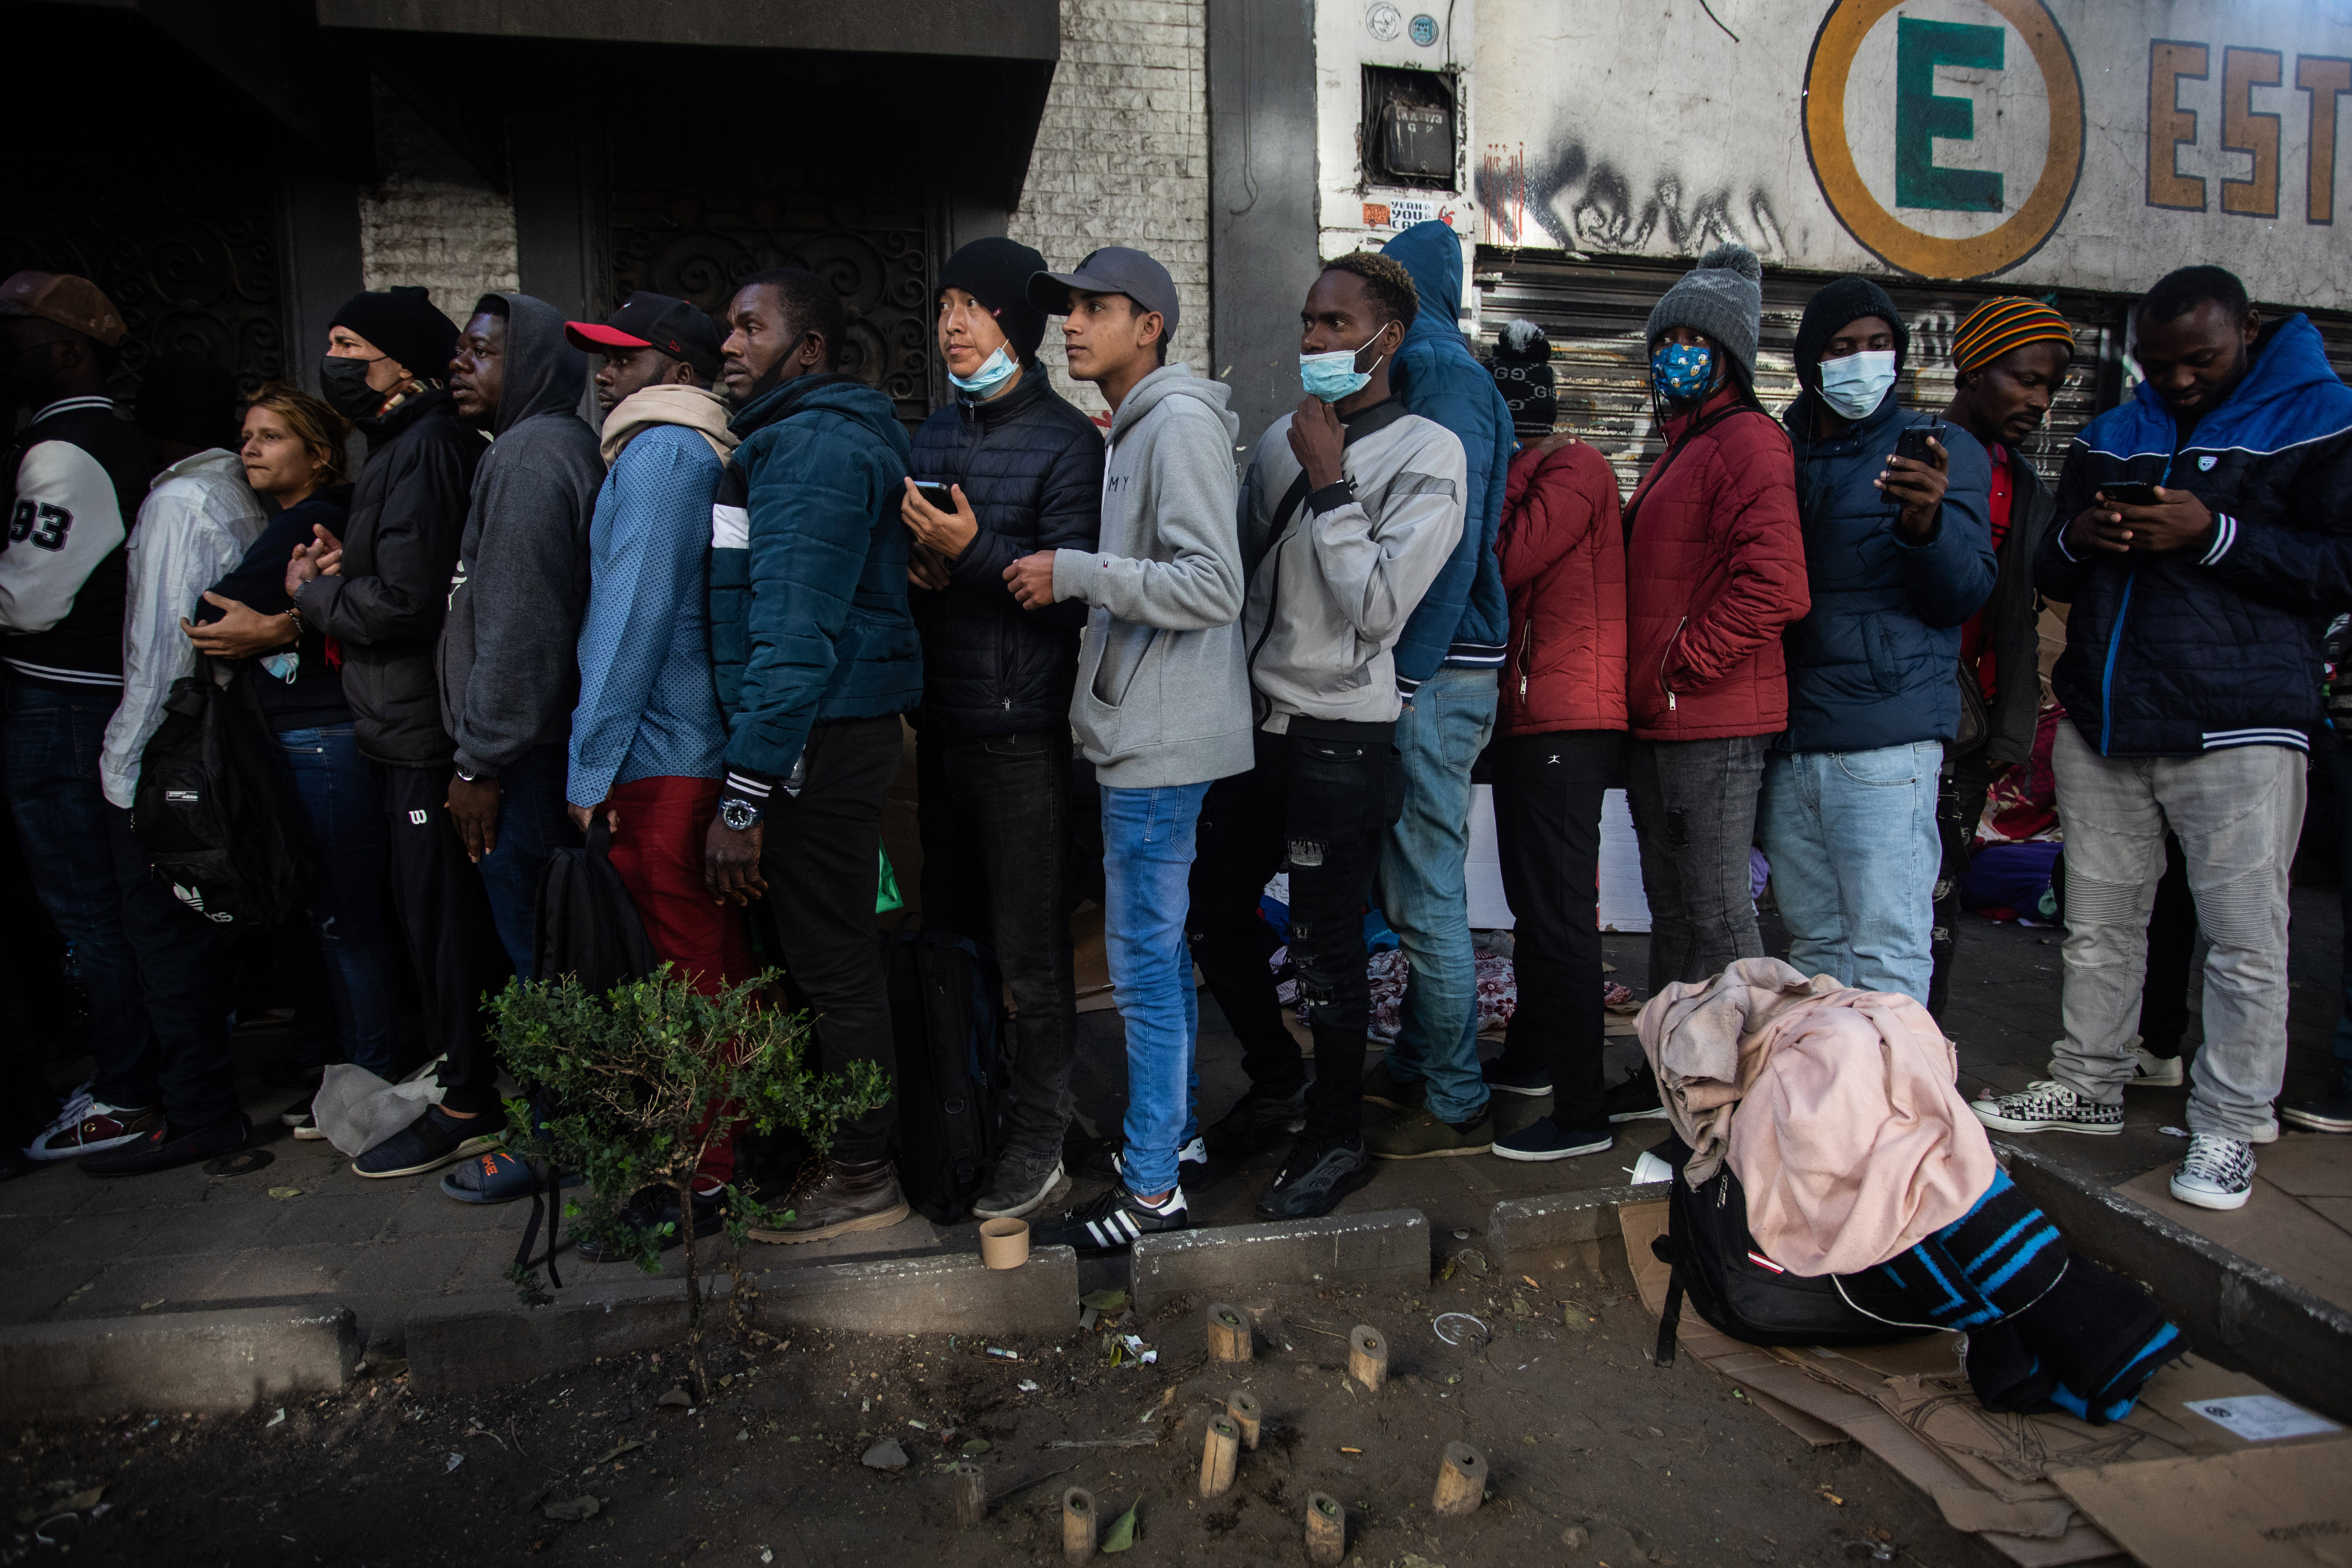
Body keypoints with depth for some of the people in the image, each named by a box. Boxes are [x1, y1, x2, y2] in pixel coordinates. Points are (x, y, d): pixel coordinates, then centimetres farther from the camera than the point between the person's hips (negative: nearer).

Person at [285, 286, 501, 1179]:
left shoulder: (423, 449, -16)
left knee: (440, 918, -1)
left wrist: (312, 594, -5)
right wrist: (342, 570, 5)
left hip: (424, 731, -10)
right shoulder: (405, 445, 17)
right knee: (447, 914, 17)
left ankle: (466, 1106, 10)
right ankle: (470, 1071, 30)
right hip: (413, 728, 10)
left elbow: (403, 601, -23)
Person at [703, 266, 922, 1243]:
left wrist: (744, 793, -23)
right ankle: (836, 1148, 29)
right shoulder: (803, 437, 20)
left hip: (817, 738, -10)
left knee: (831, 962, -1)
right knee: (828, 952, 16)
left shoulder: (815, 445, -14)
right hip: (827, 732, 10)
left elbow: (793, 631, -22)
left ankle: (860, 1177, 12)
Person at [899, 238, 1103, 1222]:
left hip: (1022, 733, -7)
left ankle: (1038, 1143, 14)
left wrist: (974, 552, -24)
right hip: (941, 727, 7)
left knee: (1030, 952, 1)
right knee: (950, 935, 17)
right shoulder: (932, 437, 15)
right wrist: (920, 567, -3)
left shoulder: (1066, 441, -7)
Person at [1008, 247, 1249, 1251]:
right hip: (1139, 733, 10)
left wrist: (1072, 572, -19)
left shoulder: (1180, 423, -13)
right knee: (1161, 948, 17)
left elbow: (1213, 589, -21)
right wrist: (1069, 581, 9)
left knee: (1144, 958, -4)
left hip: (1161, 740, -10)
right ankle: (1175, 1130, 31)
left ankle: (1151, 1188, 7)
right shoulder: (1134, 429, 17)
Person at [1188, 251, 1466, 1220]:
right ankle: (1278, 1086, 38)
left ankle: (1337, 1138, 24)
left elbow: (1379, 606, -18)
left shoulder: (1428, 455, -9)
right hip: (1252, 722, 7)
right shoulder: (1282, 440, 10)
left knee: (1325, 953, 2)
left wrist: (1329, 484, -16)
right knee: (1215, 921, 15)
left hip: (1341, 740, -7)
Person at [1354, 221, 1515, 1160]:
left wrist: (1403, 679, -19)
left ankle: (1455, 1106, 8)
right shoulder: (1430, 372, 19)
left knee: (1427, 896, -3)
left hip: (1435, 676, -10)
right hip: (1428, 673, 10)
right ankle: (1414, 1066, 30)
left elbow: (1453, 539, -19)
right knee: (1414, 888, 17)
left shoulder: (1444, 375, -10)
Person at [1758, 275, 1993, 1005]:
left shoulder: (1941, 450, 3)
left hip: (1885, 742, -5)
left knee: (1886, 954, -7)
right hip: (1787, 741, 5)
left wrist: (1925, 526, -25)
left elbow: (1965, 597, -5)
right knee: (1813, 943, 13)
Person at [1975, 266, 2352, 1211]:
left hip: (2238, 728, -5)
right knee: (2098, 924, 11)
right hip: (2103, 723, 5)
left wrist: (2214, 535, -17)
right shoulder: (2109, 439, 17)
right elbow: (2049, 578, 21)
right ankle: (2089, 1086, 23)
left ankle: (2228, 1125, 9)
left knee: (2244, 937, -3)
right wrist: (2077, 541, -2)